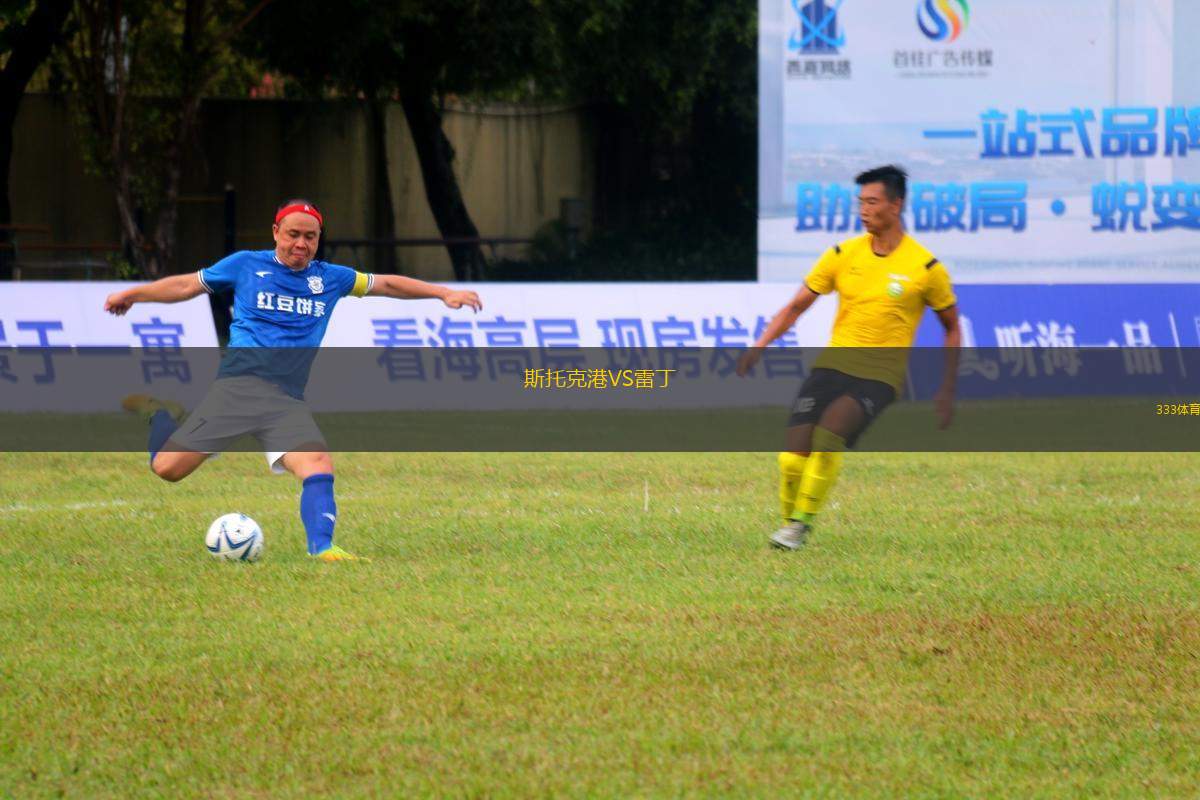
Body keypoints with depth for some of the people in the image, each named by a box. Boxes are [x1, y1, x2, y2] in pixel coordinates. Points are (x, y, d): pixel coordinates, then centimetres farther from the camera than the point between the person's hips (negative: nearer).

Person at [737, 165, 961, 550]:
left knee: (829, 432, -29)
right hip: (832, 365, 3)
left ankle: (801, 523, -16)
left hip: (879, 377, -3)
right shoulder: (844, 255, 5)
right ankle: (787, 523, 12)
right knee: (793, 457, -12)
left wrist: (947, 389, 6)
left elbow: (951, 326, 9)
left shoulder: (926, 268, -3)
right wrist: (760, 346, -3)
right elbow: (797, 306, 10)